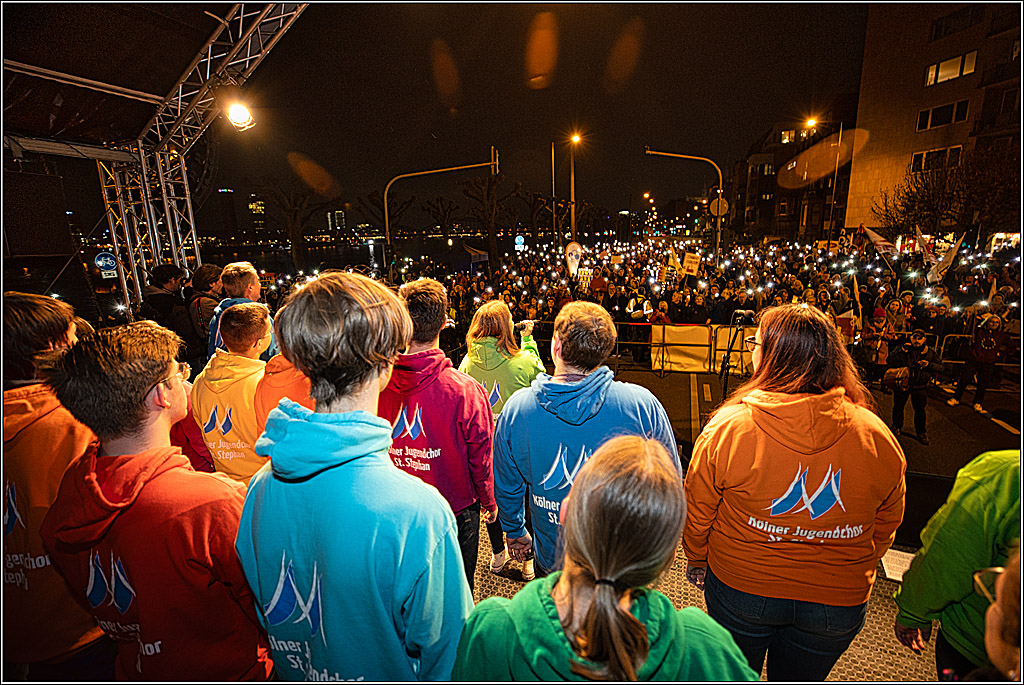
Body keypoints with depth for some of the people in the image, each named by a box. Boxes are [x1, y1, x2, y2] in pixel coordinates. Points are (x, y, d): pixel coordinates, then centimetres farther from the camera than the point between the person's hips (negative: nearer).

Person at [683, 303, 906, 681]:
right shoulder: (877, 436, -16)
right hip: (838, 603, 3)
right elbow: (886, 524, 0)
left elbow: (698, 511, -12)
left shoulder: (728, 427, -26)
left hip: (740, 587, -2)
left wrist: (696, 559, 8)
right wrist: (854, 573, 19)